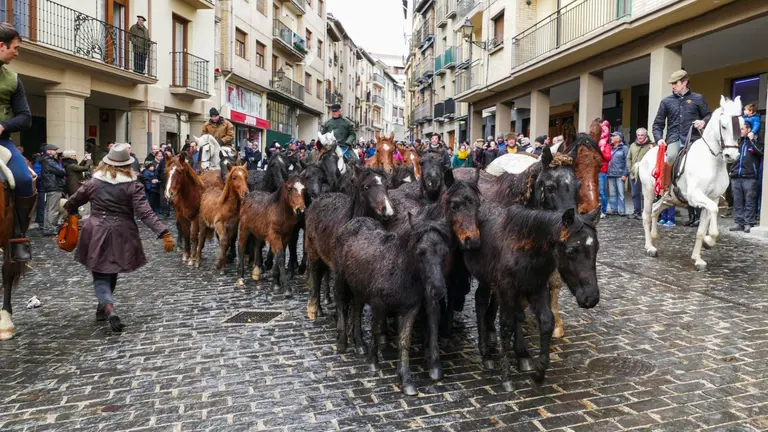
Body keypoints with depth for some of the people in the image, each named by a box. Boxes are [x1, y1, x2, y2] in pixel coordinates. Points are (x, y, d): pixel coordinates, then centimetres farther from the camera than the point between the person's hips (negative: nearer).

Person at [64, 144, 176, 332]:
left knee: (100, 275, 7)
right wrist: (164, 233, -24)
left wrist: (66, 209, 37)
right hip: (121, 236, 0)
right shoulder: (133, 186, -10)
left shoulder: (93, 183, -2)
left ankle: (108, 308, -18)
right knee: (111, 272, 21)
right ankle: (103, 307, 36)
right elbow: (145, 213, -20)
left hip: (97, 234, 0)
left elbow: (73, 202, 13)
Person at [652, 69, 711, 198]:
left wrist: (703, 121, -8)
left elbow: (709, 115, 16)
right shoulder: (666, 101, 16)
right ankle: (665, 190, -18)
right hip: (674, 138, 0)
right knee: (670, 157, -31)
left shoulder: (698, 98, 13)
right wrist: (659, 138, -1)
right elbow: (658, 123, 16)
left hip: (693, 139, 0)